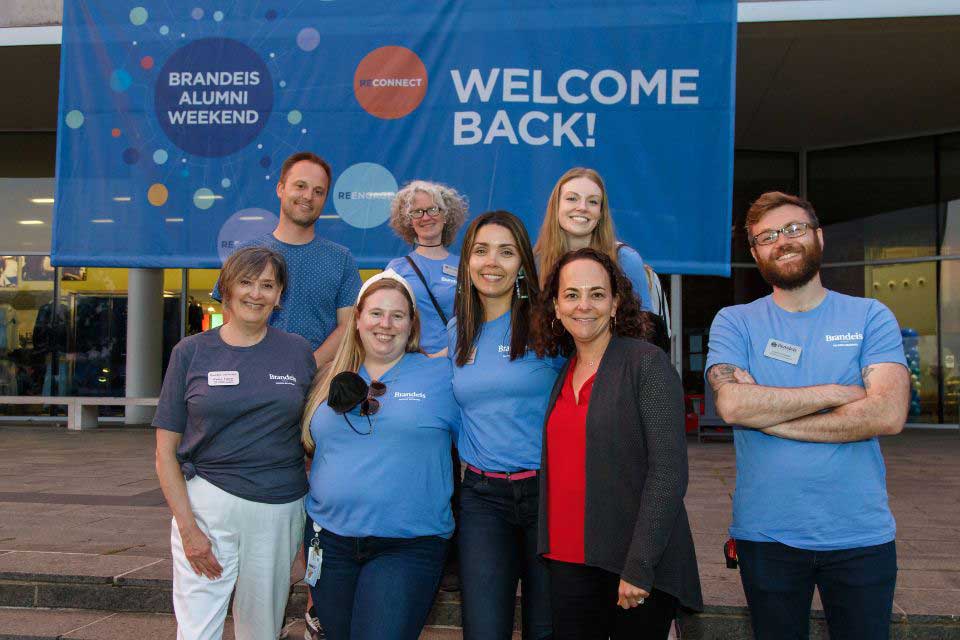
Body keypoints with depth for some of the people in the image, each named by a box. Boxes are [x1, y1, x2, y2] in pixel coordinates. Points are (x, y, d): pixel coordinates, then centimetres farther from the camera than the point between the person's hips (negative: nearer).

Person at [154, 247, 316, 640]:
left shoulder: (297, 352, 5)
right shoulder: (191, 352, 1)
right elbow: (166, 452, 1)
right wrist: (187, 528, -8)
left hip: (281, 511, 2)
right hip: (206, 502, -1)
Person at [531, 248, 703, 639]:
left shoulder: (647, 362, -9)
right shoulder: (564, 375, 10)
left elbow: (669, 472, -14)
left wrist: (639, 565, -18)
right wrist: (552, 546, 5)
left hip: (638, 565, -5)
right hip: (568, 561, 5)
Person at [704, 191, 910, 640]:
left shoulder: (870, 317, 1)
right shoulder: (734, 322, 1)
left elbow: (889, 414, -15)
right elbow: (731, 404, -17)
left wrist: (768, 414, -16)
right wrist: (836, 392, -14)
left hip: (861, 536, 0)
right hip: (767, 535, 0)